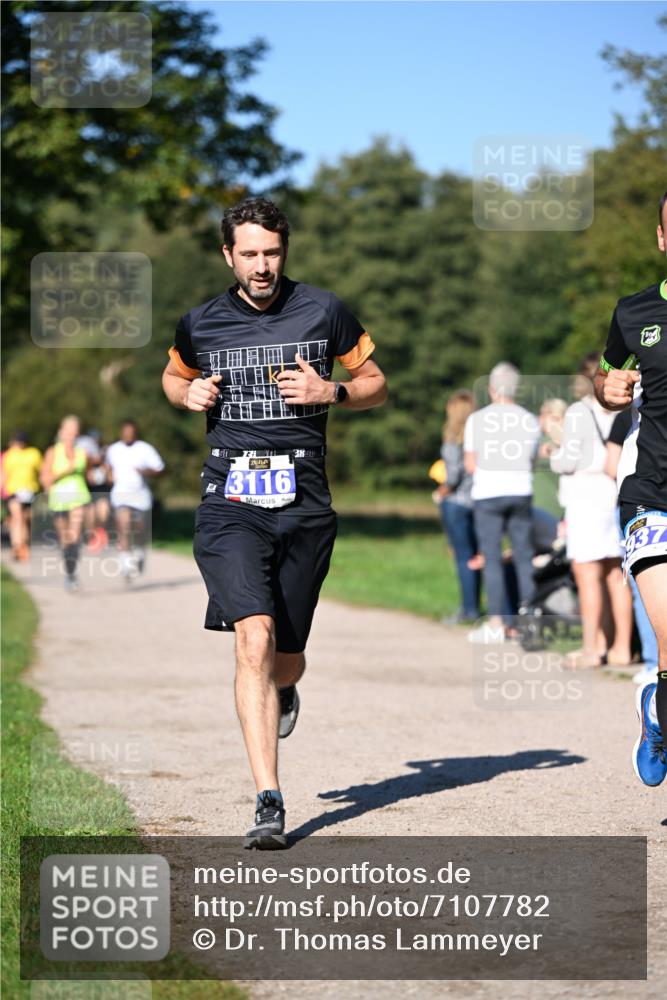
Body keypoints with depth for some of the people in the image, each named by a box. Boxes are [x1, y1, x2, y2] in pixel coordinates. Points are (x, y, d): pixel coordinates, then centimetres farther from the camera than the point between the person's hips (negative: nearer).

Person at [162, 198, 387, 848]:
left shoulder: (323, 312, 4)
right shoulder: (201, 325, 7)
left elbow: (376, 385, 13)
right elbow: (173, 377, 27)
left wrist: (331, 392, -7)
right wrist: (189, 395, 4)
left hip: (304, 502, 1)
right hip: (231, 500, -1)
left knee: (285, 660, 8)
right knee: (254, 637, -20)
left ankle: (284, 691, 50)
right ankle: (269, 803, -21)